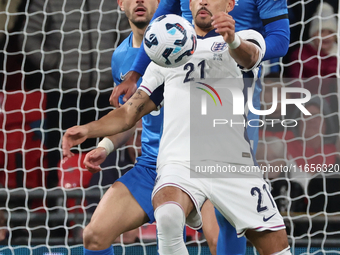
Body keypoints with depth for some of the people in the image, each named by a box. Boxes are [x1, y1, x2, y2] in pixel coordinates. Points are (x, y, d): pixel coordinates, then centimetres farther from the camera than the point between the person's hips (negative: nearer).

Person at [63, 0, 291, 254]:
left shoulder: (246, 38, 14)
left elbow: (248, 57, -12)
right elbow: (130, 112, 21)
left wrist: (233, 40, -37)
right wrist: (88, 129, 2)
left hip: (233, 163, 0)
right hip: (179, 162, 0)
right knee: (167, 217, -32)